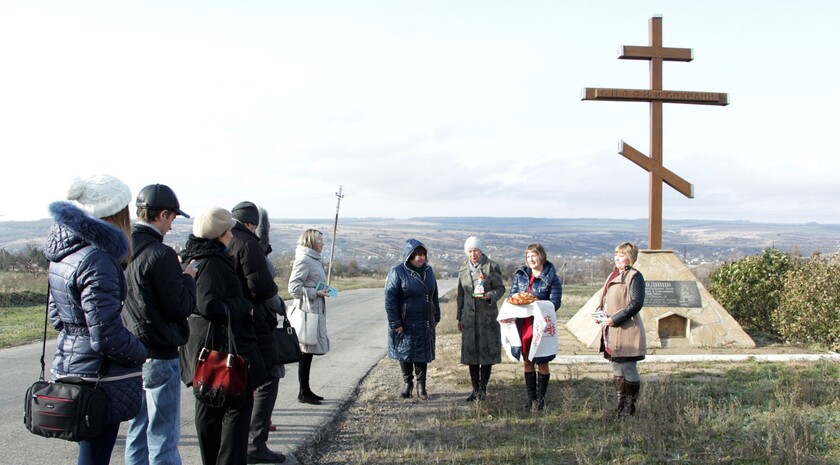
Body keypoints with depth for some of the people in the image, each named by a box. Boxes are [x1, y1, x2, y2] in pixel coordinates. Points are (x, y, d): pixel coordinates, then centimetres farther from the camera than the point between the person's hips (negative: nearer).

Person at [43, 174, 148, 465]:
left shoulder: (63, 253, 8)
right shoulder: (96, 259, -21)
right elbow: (107, 335, -23)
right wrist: (141, 353, -7)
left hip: (68, 368, 9)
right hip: (100, 378, -9)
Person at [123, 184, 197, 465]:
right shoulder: (160, 255, -19)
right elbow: (181, 307, -18)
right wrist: (188, 278, 0)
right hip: (159, 357, -8)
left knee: (136, 433, 18)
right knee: (163, 439, 1)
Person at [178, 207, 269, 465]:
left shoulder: (192, 258, 11)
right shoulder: (213, 262, -20)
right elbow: (209, 306, -29)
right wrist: (244, 306, -16)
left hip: (201, 345, 10)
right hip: (222, 343, -10)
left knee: (208, 407, 17)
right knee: (239, 404, -2)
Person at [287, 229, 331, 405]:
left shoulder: (314, 259, 16)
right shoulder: (303, 260, -13)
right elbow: (293, 287, -19)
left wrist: (322, 290, 12)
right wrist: (316, 293, -18)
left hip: (315, 311, 10)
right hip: (307, 312, -10)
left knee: (308, 352, 13)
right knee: (306, 352, -3)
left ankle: (306, 390, 20)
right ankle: (303, 393, 4)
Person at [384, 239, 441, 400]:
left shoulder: (428, 270, 6)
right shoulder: (397, 272, -11)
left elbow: (434, 295, 15)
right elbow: (390, 299, -13)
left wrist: (436, 317, 13)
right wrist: (395, 323, -15)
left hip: (425, 323, 4)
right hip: (405, 323, -4)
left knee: (422, 353, 8)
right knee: (405, 352, 8)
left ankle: (421, 385, 19)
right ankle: (407, 383, 25)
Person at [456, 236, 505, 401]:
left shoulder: (491, 266, -6)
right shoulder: (463, 268, 8)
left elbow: (500, 288, -3)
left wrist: (489, 296, -24)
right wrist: (459, 318, 15)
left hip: (487, 316, -4)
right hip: (469, 316, 4)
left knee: (487, 351, 1)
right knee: (470, 352, 6)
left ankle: (483, 388, 14)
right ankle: (475, 389, 18)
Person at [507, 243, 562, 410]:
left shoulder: (551, 278, -4)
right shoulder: (520, 275, 9)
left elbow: (555, 303, -8)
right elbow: (511, 297, 10)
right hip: (523, 325, 4)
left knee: (542, 363, 4)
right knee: (527, 361, 11)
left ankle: (540, 398, 16)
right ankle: (531, 397, 22)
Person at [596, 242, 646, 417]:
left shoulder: (634, 276, -11)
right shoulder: (613, 275, 17)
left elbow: (636, 304, -19)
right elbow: (605, 300, 24)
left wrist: (614, 319, -21)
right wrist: (599, 314, 5)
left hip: (626, 331, -9)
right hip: (611, 332, 9)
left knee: (628, 368, 0)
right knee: (616, 368, 15)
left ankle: (629, 407, 10)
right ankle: (619, 404, 25)